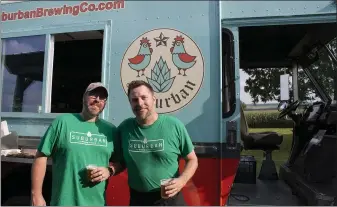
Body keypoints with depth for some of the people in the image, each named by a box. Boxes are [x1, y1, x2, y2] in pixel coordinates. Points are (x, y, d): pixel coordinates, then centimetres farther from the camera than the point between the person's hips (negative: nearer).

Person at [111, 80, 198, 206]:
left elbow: (192, 160, -2)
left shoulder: (174, 126, -12)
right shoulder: (124, 128, -4)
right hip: (137, 199, 2)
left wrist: (181, 181, -17)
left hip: (170, 198, -2)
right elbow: (121, 162, 8)